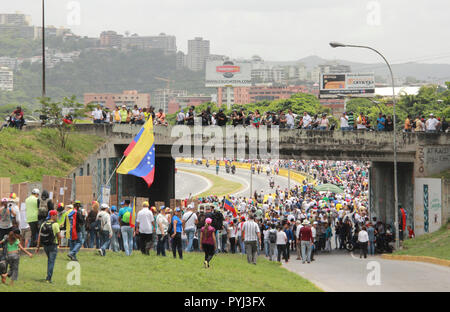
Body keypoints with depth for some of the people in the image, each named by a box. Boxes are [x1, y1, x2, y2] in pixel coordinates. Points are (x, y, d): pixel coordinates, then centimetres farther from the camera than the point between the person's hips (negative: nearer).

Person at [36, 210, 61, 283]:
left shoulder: (44, 224, 6)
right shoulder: (55, 224, -12)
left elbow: (39, 236, 5)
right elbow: (59, 236, -15)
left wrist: (38, 247, 8)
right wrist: (59, 242, 6)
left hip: (45, 245, 6)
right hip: (53, 245, -6)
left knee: (49, 260, 24)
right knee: (51, 262, 0)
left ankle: (48, 276, 26)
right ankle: (48, 278, -4)